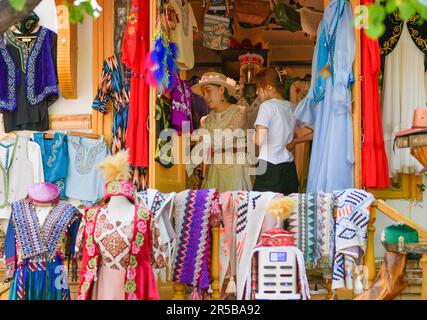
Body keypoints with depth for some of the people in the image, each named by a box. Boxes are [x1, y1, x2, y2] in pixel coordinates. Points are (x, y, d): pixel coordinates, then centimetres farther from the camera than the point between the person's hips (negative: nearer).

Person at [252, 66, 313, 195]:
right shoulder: (292, 107, 12)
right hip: (289, 168, 7)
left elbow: (259, 140, -17)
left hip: (270, 169, -7)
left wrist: (252, 135, 3)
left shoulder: (267, 106, -7)